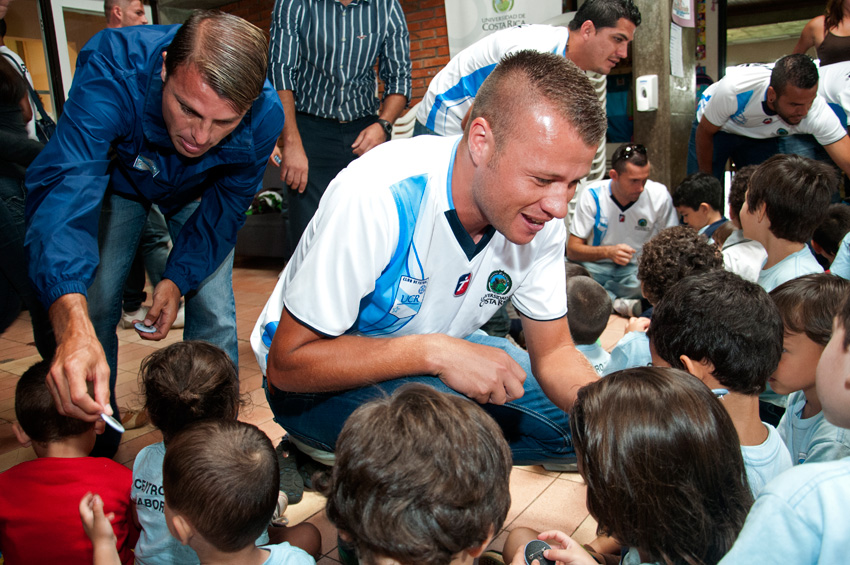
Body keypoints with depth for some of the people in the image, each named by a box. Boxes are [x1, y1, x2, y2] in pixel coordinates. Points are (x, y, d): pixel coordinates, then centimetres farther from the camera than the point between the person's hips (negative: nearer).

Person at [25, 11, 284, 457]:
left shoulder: (265, 116, -35)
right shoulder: (111, 68, -42)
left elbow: (227, 207, -18)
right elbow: (64, 189, -52)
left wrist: (179, 278, -26)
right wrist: (73, 323, -65)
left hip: (197, 191, 1)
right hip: (120, 176, 0)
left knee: (214, 313, -9)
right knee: (91, 307, -7)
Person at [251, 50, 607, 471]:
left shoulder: (538, 214, -14)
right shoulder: (376, 198, -33)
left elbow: (554, 352, -4)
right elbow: (287, 364, -28)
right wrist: (435, 352, -38)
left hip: (433, 359, 6)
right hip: (315, 383, -5)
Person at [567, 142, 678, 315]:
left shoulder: (659, 195, -6)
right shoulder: (593, 195, -8)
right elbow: (572, 250, -8)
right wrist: (608, 252, -25)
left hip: (638, 269, 0)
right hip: (596, 267, 1)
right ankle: (621, 304, -23)